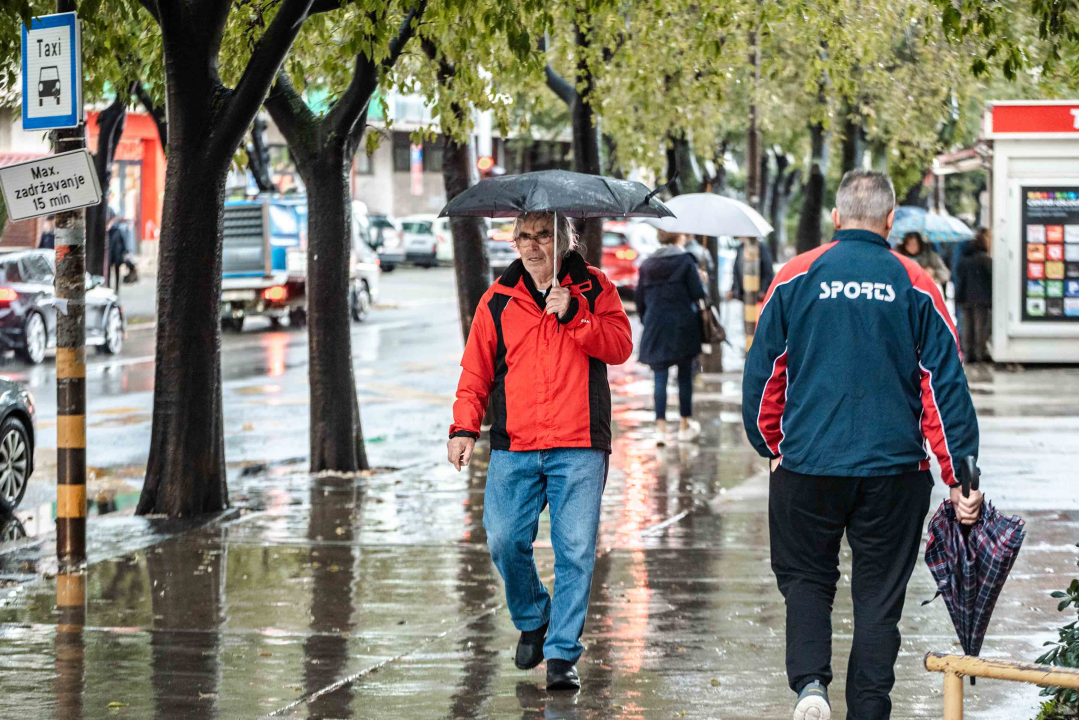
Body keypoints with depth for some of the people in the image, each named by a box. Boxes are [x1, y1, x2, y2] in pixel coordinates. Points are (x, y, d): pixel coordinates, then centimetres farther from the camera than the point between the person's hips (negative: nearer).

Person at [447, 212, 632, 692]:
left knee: (575, 549, -6)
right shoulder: (499, 299, 10)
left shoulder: (592, 287, 7)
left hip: (578, 446, -2)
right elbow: (476, 371, 11)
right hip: (514, 446, 2)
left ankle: (562, 653, 1)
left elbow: (620, 346, -4)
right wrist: (464, 426, -1)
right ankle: (532, 618, 25)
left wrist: (572, 315, -15)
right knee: (504, 541, -3)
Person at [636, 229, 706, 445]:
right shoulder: (686, 262, -6)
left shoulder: (647, 265, 6)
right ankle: (685, 425, 16)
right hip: (683, 328, -2)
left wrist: (646, 322, 22)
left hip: (655, 329, 2)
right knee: (685, 377, 9)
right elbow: (698, 294, -9)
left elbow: (640, 299, 9)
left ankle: (661, 427, -10)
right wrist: (700, 279, 10)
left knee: (660, 378, 1)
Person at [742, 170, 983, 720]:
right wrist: (960, 477, 1)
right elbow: (946, 385, -2)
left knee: (806, 578, 15)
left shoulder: (796, 277, 0)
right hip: (894, 469, 0)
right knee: (879, 595, 9)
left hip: (807, 466, 0)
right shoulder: (916, 286, 0)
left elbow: (762, 371, 5)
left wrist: (769, 445, 19)